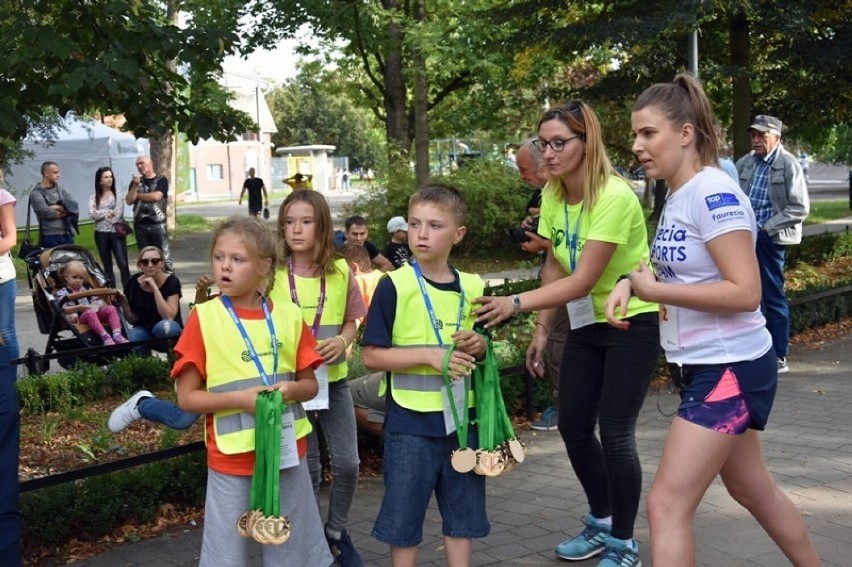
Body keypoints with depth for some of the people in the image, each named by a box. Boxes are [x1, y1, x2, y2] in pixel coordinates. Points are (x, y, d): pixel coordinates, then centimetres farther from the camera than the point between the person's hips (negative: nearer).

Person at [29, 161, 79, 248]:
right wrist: (65, 211, -4)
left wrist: (58, 207, -11)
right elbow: (46, 213, -16)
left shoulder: (61, 189, 12)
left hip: (67, 234, 5)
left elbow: (74, 207, -1)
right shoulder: (36, 193, -3)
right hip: (49, 237, -5)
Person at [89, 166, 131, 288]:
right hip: (101, 235, 2)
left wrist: (100, 214, -5)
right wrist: (109, 212, -10)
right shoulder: (94, 197, 6)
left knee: (123, 264, -10)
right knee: (107, 266, 8)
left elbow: (118, 215, -9)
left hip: (116, 233, -2)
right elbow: (92, 214, -8)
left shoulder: (118, 196, 2)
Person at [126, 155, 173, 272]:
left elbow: (156, 196, -15)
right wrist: (135, 186, -9)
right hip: (140, 225, 4)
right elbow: (129, 201, 4)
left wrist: (138, 195, -2)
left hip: (158, 224, -4)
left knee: (164, 256, -6)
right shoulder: (136, 181, 14)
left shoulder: (161, 180, 2)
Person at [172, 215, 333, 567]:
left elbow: (311, 384, 8)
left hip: (288, 450, 3)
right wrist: (240, 398, -20)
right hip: (232, 457, -2)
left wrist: (292, 389, -14)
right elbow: (186, 397, -7)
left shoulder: (288, 316, 0)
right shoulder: (203, 318, -8)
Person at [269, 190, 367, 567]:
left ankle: (337, 532, 26)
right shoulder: (272, 273, -9)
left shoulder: (341, 272, -4)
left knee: (347, 463, 2)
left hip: (333, 379, 2)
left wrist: (342, 341, -14)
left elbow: (350, 322, 7)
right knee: (307, 467, 5)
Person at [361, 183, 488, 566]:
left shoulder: (472, 287, 3)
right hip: (410, 420, -4)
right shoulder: (394, 285, -10)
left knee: (463, 509, 14)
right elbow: (371, 356, -12)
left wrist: (479, 346, -7)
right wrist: (428, 354, -21)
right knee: (403, 513, 7)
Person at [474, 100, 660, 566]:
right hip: (586, 323, 7)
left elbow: (583, 280, -30)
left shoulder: (613, 197, -26)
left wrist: (516, 303, -36)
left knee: (614, 433, -6)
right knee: (572, 427, 10)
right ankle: (602, 522, 32)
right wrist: (541, 328, 3)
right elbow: (555, 268, 5)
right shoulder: (553, 194, -4)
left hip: (634, 322, -7)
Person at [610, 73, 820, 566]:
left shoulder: (714, 193, -20)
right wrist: (631, 283, -2)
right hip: (704, 368, 10)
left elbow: (745, 292, -26)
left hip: (731, 369, -10)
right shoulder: (677, 196, 7)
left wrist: (653, 290, -21)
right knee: (753, 490, 23)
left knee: (667, 504, -9)